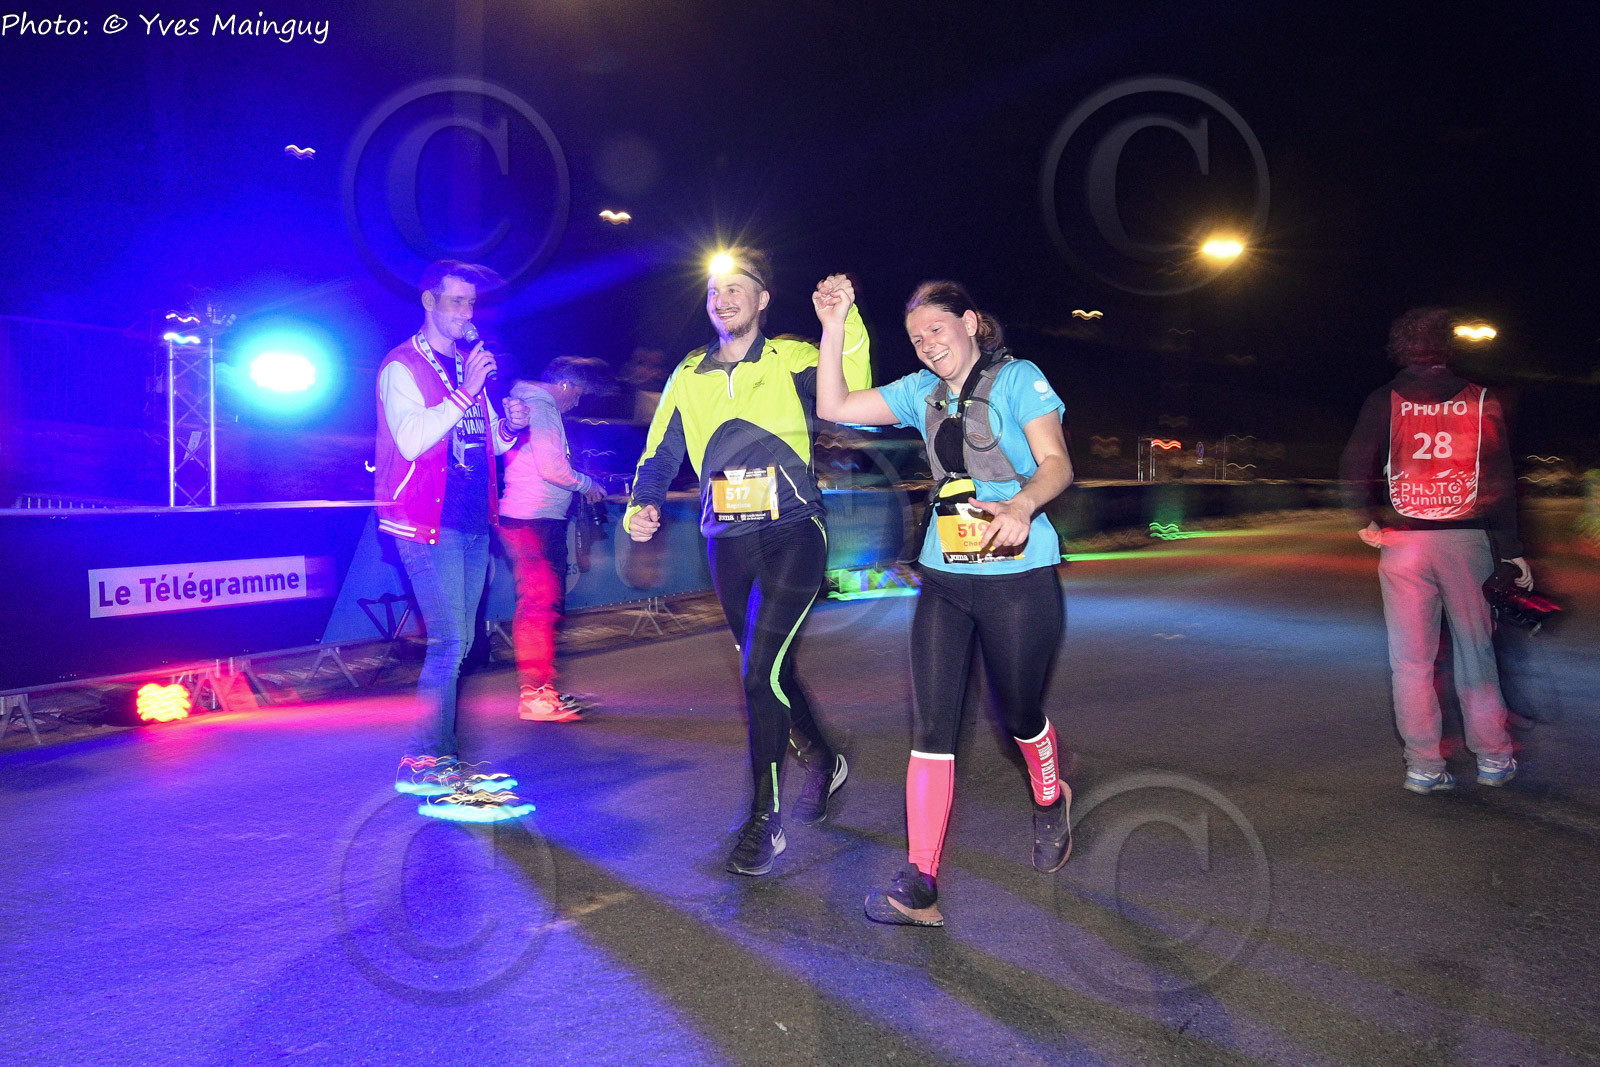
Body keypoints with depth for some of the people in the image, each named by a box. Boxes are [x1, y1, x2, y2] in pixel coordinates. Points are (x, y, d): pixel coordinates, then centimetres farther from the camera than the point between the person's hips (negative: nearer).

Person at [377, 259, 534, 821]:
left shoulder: (468, 364, 18)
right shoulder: (401, 367, -5)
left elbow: (490, 442, 23)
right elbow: (412, 439, -19)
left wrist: (510, 425, 2)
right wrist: (465, 392, -21)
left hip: (472, 521, 8)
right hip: (427, 522, -8)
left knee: (456, 645, 10)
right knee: (449, 642, -13)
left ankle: (439, 762, 18)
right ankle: (425, 765, -6)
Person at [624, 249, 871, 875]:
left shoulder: (793, 361, -1)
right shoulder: (689, 376, 10)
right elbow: (660, 455, 12)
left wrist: (845, 325, -29)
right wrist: (642, 508, -6)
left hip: (792, 533, -5)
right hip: (728, 542, 5)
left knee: (762, 671, -14)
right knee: (767, 671, 15)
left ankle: (764, 819, -1)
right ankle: (823, 761, 41)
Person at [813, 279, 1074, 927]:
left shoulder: (1018, 379, -4)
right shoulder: (922, 392, 12)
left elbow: (1056, 463, -16)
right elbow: (833, 407, 8)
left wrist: (1022, 504, -37)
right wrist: (834, 327, 0)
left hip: (1018, 577, -4)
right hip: (943, 579, 5)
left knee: (1019, 714, 11)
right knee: (931, 726, -3)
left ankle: (1050, 802, 45)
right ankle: (920, 885, -1)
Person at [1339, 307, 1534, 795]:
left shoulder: (1383, 402, 2)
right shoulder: (1481, 402, 4)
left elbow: (1354, 468, -6)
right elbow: (1501, 480, 1)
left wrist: (1366, 519, 9)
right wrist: (1510, 548, 4)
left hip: (1402, 542, -1)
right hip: (1466, 540, 1)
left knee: (1411, 659, 3)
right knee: (1475, 649, 11)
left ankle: (1424, 767, 5)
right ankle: (1493, 758, 18)